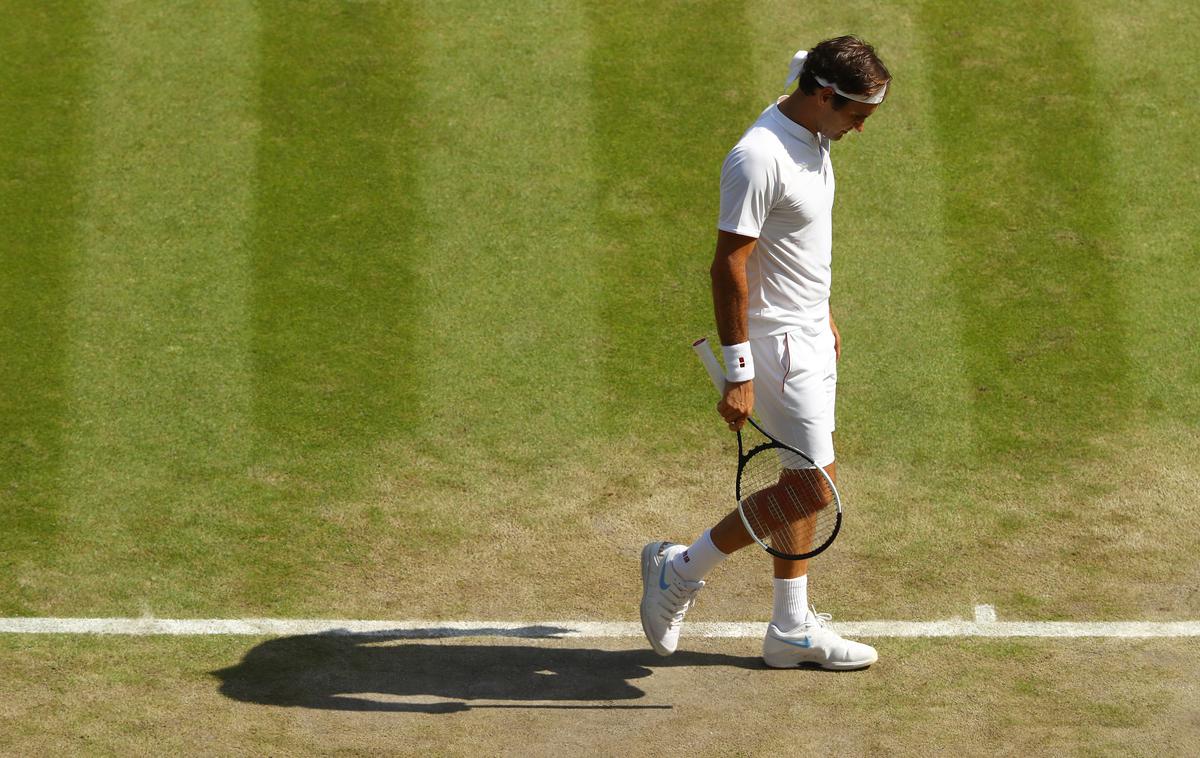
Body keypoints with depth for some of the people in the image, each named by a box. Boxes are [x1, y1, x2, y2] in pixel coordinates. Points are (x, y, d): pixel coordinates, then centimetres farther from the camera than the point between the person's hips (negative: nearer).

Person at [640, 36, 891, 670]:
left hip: (808, 337, 10)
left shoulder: (811, 139, 6)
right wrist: (739, 374, -24)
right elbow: (728, 267, -24)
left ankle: (793, 629, 20)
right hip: (775, 343, -10)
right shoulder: (759, 158, -24)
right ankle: (680, 570, 6)